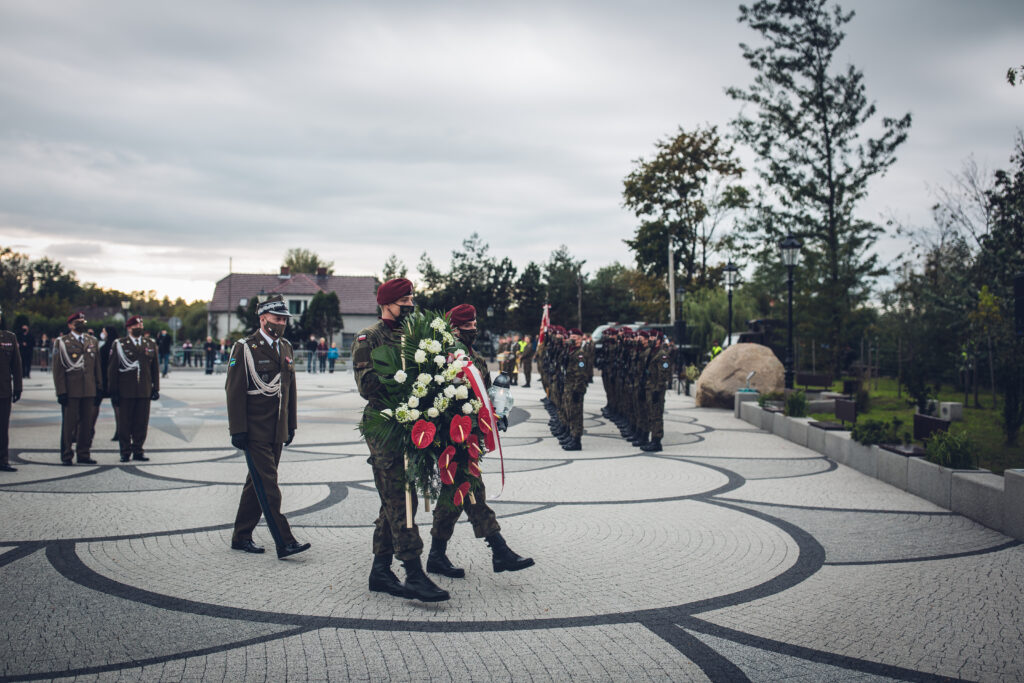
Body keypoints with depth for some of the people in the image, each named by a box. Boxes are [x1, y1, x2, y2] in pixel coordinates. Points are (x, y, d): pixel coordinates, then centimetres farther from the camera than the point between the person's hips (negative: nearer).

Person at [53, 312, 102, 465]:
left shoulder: (93, 341, 14)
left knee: (87, 423, 6)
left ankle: (83, 455, 13)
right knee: (69, 423, 0)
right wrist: (61, 391, -9)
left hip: (89, 391, 4)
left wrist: (99, 389, 11)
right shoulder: (61, 342, 1)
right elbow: (58, 369, -2)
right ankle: (66, 455, 9)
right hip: (70, 391, -4)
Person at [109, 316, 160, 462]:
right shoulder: (119, 344, 1)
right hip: (125, 392, -2)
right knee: (124, 423, 2)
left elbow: (155, 368, 14)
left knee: (142, 423, 3)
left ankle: (138, 451, 13)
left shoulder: (150, 345, 11)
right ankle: (125, 452, 10)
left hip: (144, 392, 3)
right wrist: (113, 391, -4)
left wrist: (155, 388, 9)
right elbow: (112, 369, 1)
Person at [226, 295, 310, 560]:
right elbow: (234, 391, -11)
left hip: (277, 431, 7)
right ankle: (284, 542, -9)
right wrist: (238, 430, -15)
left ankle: (242, 537, 23)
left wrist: (291, 424, 15)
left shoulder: (286, 348, 13)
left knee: (257, 483, 13)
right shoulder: (244, 348, -8)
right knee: (268, 486, -8)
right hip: (255, 431, -7)